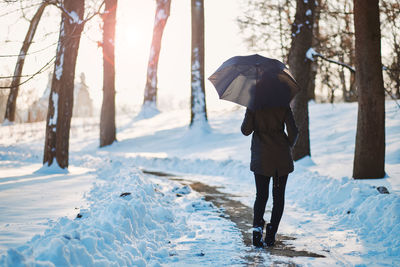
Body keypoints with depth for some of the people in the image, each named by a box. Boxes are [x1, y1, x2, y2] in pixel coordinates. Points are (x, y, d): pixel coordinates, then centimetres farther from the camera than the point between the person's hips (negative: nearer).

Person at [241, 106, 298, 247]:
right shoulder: (283, 106, -3)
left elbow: (246, 130, -6)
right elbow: (293, 132, -7)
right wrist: (287, 146, 11)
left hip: (261, 158, 0)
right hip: (282, 158, 0)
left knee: (261, 196, 10)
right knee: (278, 196, 10)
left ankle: (257, 226, -16)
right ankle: (271, 235, 4)